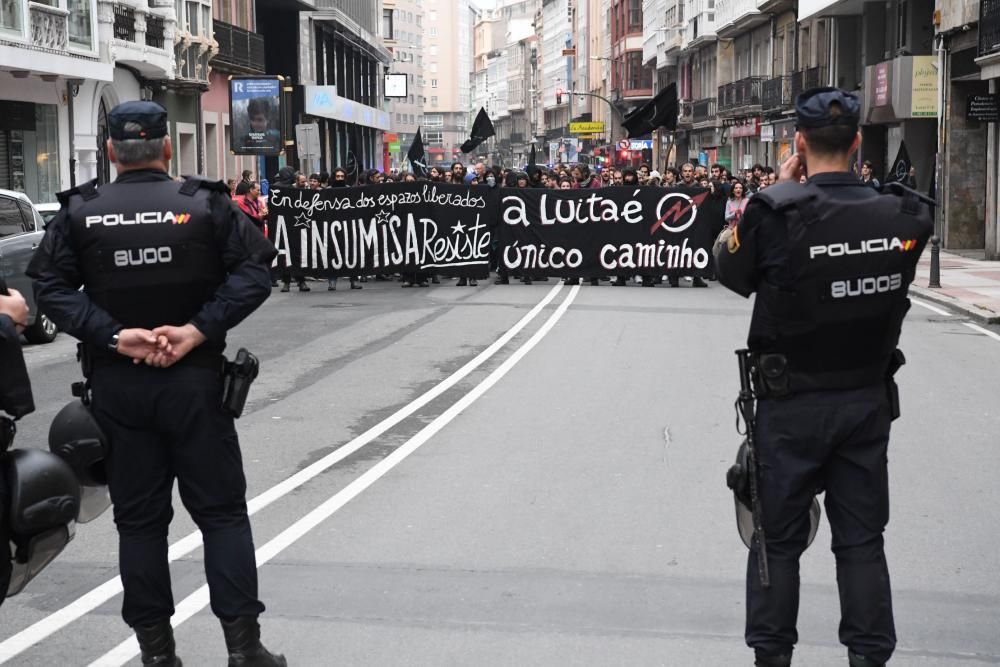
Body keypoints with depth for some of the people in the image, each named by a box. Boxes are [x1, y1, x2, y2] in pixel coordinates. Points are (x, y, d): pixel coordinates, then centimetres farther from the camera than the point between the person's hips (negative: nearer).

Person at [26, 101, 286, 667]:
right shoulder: (206, 204, -4)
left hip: (117, 386, 2)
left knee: (139, 518, 10)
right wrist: (198, 329, -15)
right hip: (193, 380, -1)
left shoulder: (80, 212, -1)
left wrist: (114, 336, -13)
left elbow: (53, 288, -8)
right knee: (222, 512, 7)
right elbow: (254, 273, -12)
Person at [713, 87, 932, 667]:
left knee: (779, 538, 11)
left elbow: (730, 268, -3)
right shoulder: (902, 216, -7)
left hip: (792, 402, -3)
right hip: (868, 397, 3)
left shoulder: (777, 212, -19)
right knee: (862, 538, 13)